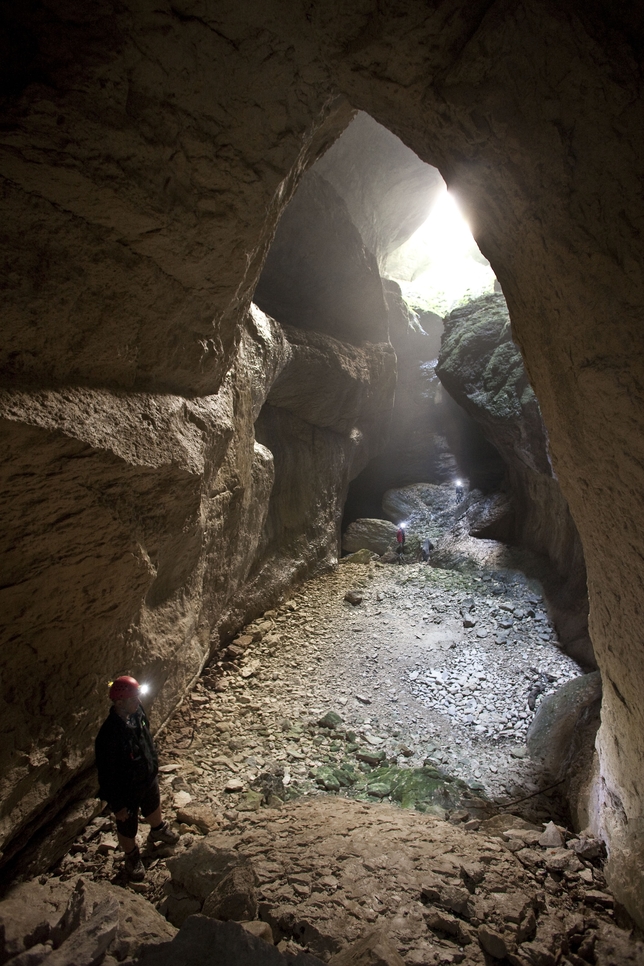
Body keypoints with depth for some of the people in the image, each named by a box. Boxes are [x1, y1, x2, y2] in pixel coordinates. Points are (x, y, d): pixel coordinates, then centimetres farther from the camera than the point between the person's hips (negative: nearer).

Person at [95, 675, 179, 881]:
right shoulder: (109, 735, -39)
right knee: (127, 829, 22)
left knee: (153, 809, 33)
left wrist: (153, 766, 16)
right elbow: (106, 774, -27)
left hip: (148, 778, 6)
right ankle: (132, 857, 51)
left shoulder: (137, 713, -18)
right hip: (126, 790, -6)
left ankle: (158, 830, 64)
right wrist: (116, 804, -16)